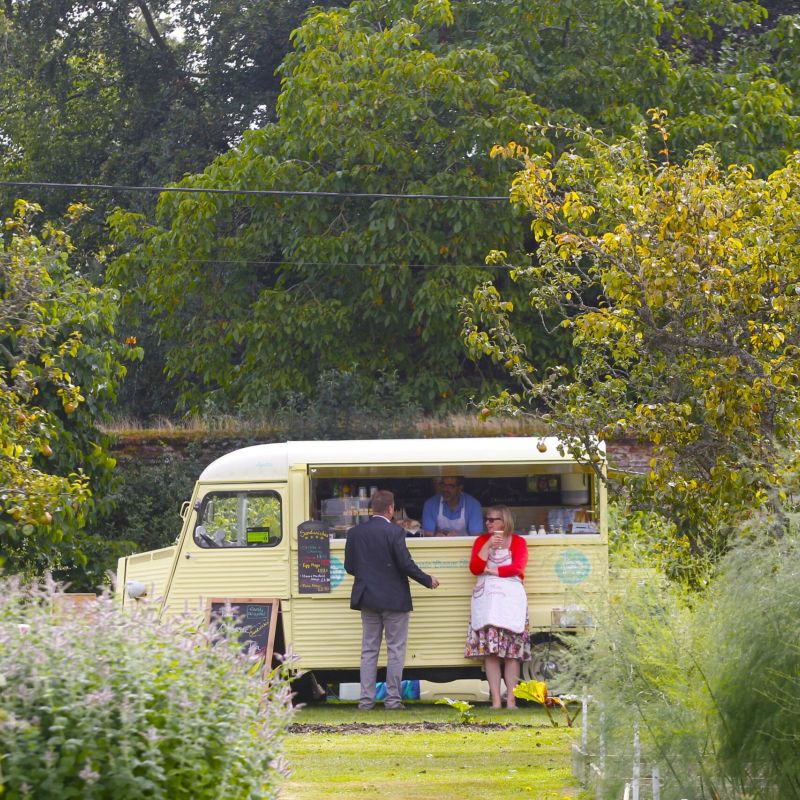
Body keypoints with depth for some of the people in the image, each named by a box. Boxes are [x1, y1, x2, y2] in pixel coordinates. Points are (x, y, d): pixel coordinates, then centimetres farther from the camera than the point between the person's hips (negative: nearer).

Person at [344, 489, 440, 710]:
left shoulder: (355, 533, 1)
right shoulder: (395, 532, -14)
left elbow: (349, 566, 4)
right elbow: (406, 565, -16)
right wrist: (428, 580, -1)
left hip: (367, 599, 4)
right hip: (394, 599, -4)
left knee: (369, 650, 10)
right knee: (395, 650, 4)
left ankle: (366, 699, 6)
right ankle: (392, 698, 2)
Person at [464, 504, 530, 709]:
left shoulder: (518, 542, 7)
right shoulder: (481, 540, 13)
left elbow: (517, 567, -9)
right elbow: (475, 568, 1)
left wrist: (490, 570, -4)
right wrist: (488, 546, -7)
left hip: (511, 598, -2)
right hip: (486, 598, 2)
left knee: (512, 651, -6)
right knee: (489, 650, -5)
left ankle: (511, 699, -5)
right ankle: (495, 700, -6)